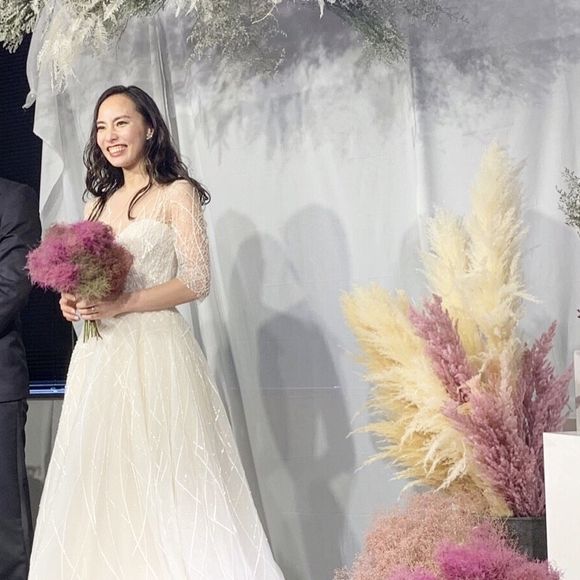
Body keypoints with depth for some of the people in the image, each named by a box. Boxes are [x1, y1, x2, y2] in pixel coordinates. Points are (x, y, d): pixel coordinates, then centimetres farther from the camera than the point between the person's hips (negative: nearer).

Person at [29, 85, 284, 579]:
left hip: (154, 350, -5)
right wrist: (74, 303, -2)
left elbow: (196, 281, -8)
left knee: (162, 484, -7)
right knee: (100, 484, 2)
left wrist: (122, 304, -17)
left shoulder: (177, 194, 1)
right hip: (98, 355, 6)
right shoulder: (98, 204, 18)